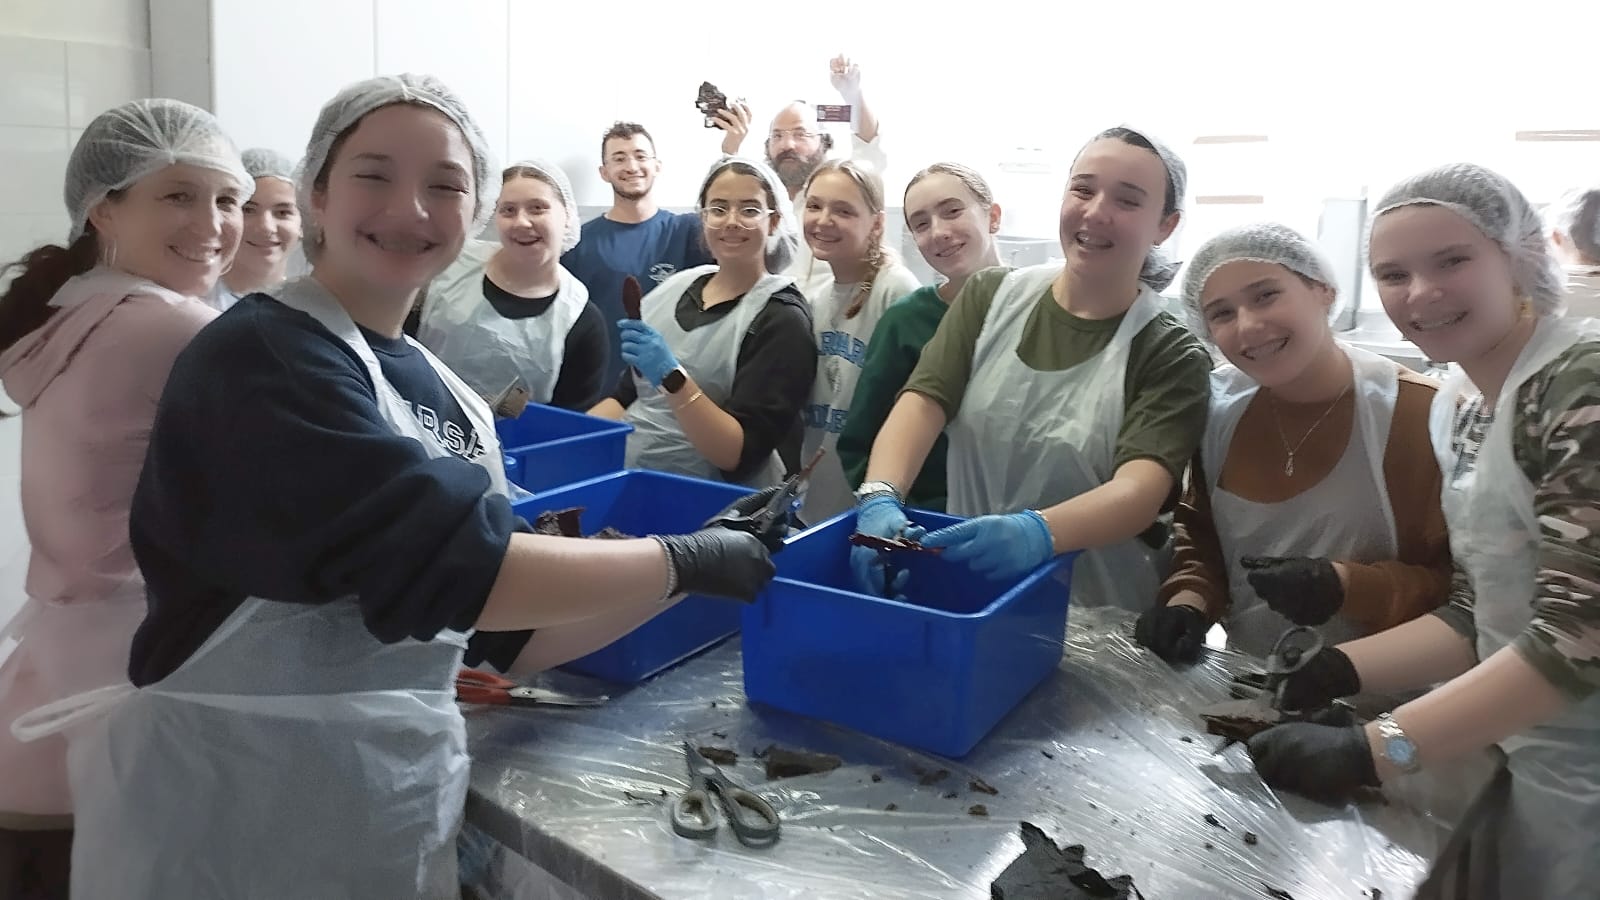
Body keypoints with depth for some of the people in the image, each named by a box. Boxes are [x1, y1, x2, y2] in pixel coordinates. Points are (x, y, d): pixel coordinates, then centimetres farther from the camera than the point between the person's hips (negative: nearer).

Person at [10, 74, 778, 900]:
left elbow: (511, 634, 6)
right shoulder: (264, 360, -16)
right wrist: (681, 560, -16)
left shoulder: (449, 400, 6)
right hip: (234, 814, -7)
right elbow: (447, 568, -26)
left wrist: (697, 581, -2)